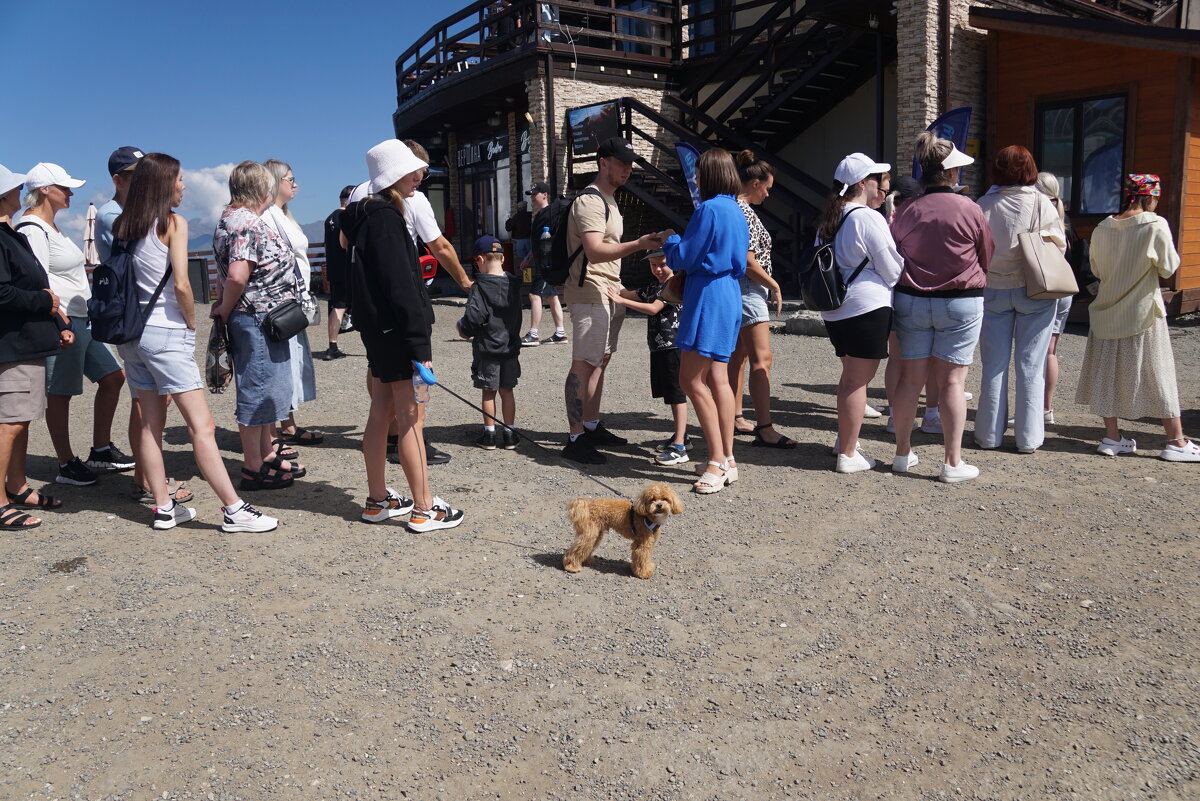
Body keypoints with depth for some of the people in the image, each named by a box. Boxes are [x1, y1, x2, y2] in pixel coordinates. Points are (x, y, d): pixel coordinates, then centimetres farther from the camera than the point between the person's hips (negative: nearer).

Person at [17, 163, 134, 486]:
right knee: (59, 395, 0)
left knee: (112, 377, 11)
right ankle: (67, 465, 10)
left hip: (83, 319, 10)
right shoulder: (32, 229, -12)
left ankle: (101, 450, 21)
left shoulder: (50, 227, 18)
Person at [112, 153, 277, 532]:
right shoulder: (173, 223, -8)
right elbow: (181, 284, -15)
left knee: (151, 423, 11)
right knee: (202, 426, -7)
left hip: (132, 331, 7)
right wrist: (192, 322, -1)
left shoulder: (122, 226, 10)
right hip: (167, 333, -7)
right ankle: (234, 510, -6)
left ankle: (164, 508, 17)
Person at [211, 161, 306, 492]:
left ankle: (267, 454, 33)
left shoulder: (232, 217, 14)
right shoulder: (247, 223, -18)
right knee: (256, 391, -1)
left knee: (264, 389, 19)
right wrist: (225, 311, -14)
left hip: (264, 319, 10)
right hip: (257, 319, -10)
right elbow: (237, 275, -28)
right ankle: (253, 469, 10)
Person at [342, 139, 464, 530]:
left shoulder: (368, 214, 16)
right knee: (410, 419, -4)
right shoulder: (386, 217, -15)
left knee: (381, 414, 14)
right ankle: (424, 509, 4)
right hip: (395, 331, -10)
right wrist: (419, 345, -22)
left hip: (379, 331, 10)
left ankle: (377, 500, 24)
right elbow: (399, 287, -21)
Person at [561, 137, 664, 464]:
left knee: (600, 361, 13)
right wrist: (638, 245, -33)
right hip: (590, 294, -10)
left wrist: (618, 289, 23)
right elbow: (595, 251, -26)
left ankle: (592, 427, 21)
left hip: (609, 294, 10)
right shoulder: (589, 202, -13)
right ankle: (575, 438, -8)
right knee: (583, 364, -10)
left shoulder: (609, 202, 20)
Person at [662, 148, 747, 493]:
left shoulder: (709, 210, -13)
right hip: (730, 298, 10)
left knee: (691, 380, -7)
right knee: (717, 379, 10)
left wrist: (670, 241, 11)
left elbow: (684, 259, -10)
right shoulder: (737, 211, 15)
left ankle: (718, 461, -6)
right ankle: (727, 459, 14)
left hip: (707, 299, -10)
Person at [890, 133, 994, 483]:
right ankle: (953, 462, 3)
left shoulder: (907, 211, 0)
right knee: (952, 380, 0)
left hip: (911, 300, 3)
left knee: (911, 378, 9)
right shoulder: (969, 209, -8)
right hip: (960, 303, -3)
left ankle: (903, 454, 18)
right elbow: (987, 258, 4)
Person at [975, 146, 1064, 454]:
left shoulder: (985, 205, -5)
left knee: (994, 365, 8)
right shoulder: (1042, 204, -6)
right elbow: (1059, 245, -2)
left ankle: (989, 434, 13)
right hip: (1035, 291, -1)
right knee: (1031, 366, 5)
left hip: (994, 289, 1)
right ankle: (1028, 437, 10)